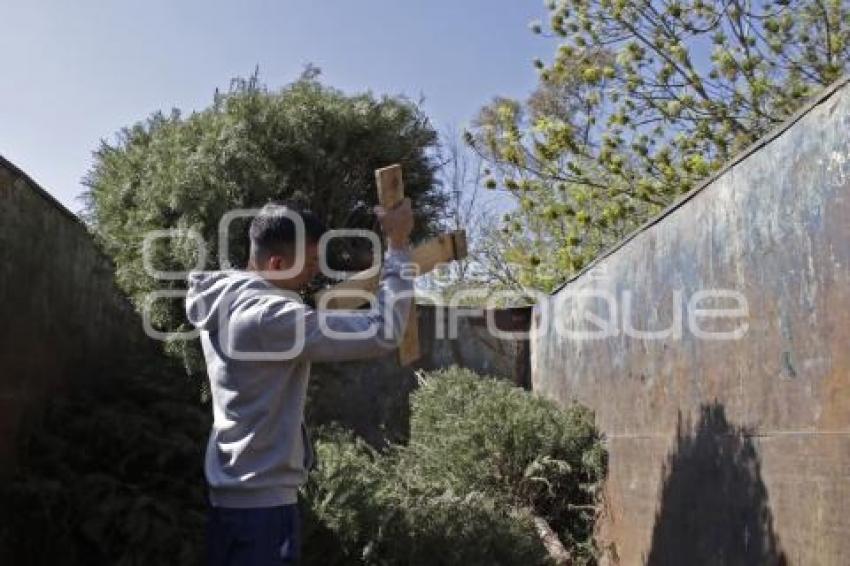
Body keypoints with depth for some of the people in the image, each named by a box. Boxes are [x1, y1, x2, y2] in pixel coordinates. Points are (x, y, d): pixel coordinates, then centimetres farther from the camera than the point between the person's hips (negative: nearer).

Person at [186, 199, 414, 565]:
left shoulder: (224, 303, 5)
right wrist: (398, 246, -17)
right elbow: (382, 333, -26)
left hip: (231, 493, 10)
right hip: (262, 501, -10)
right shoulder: (268, 317, -24)